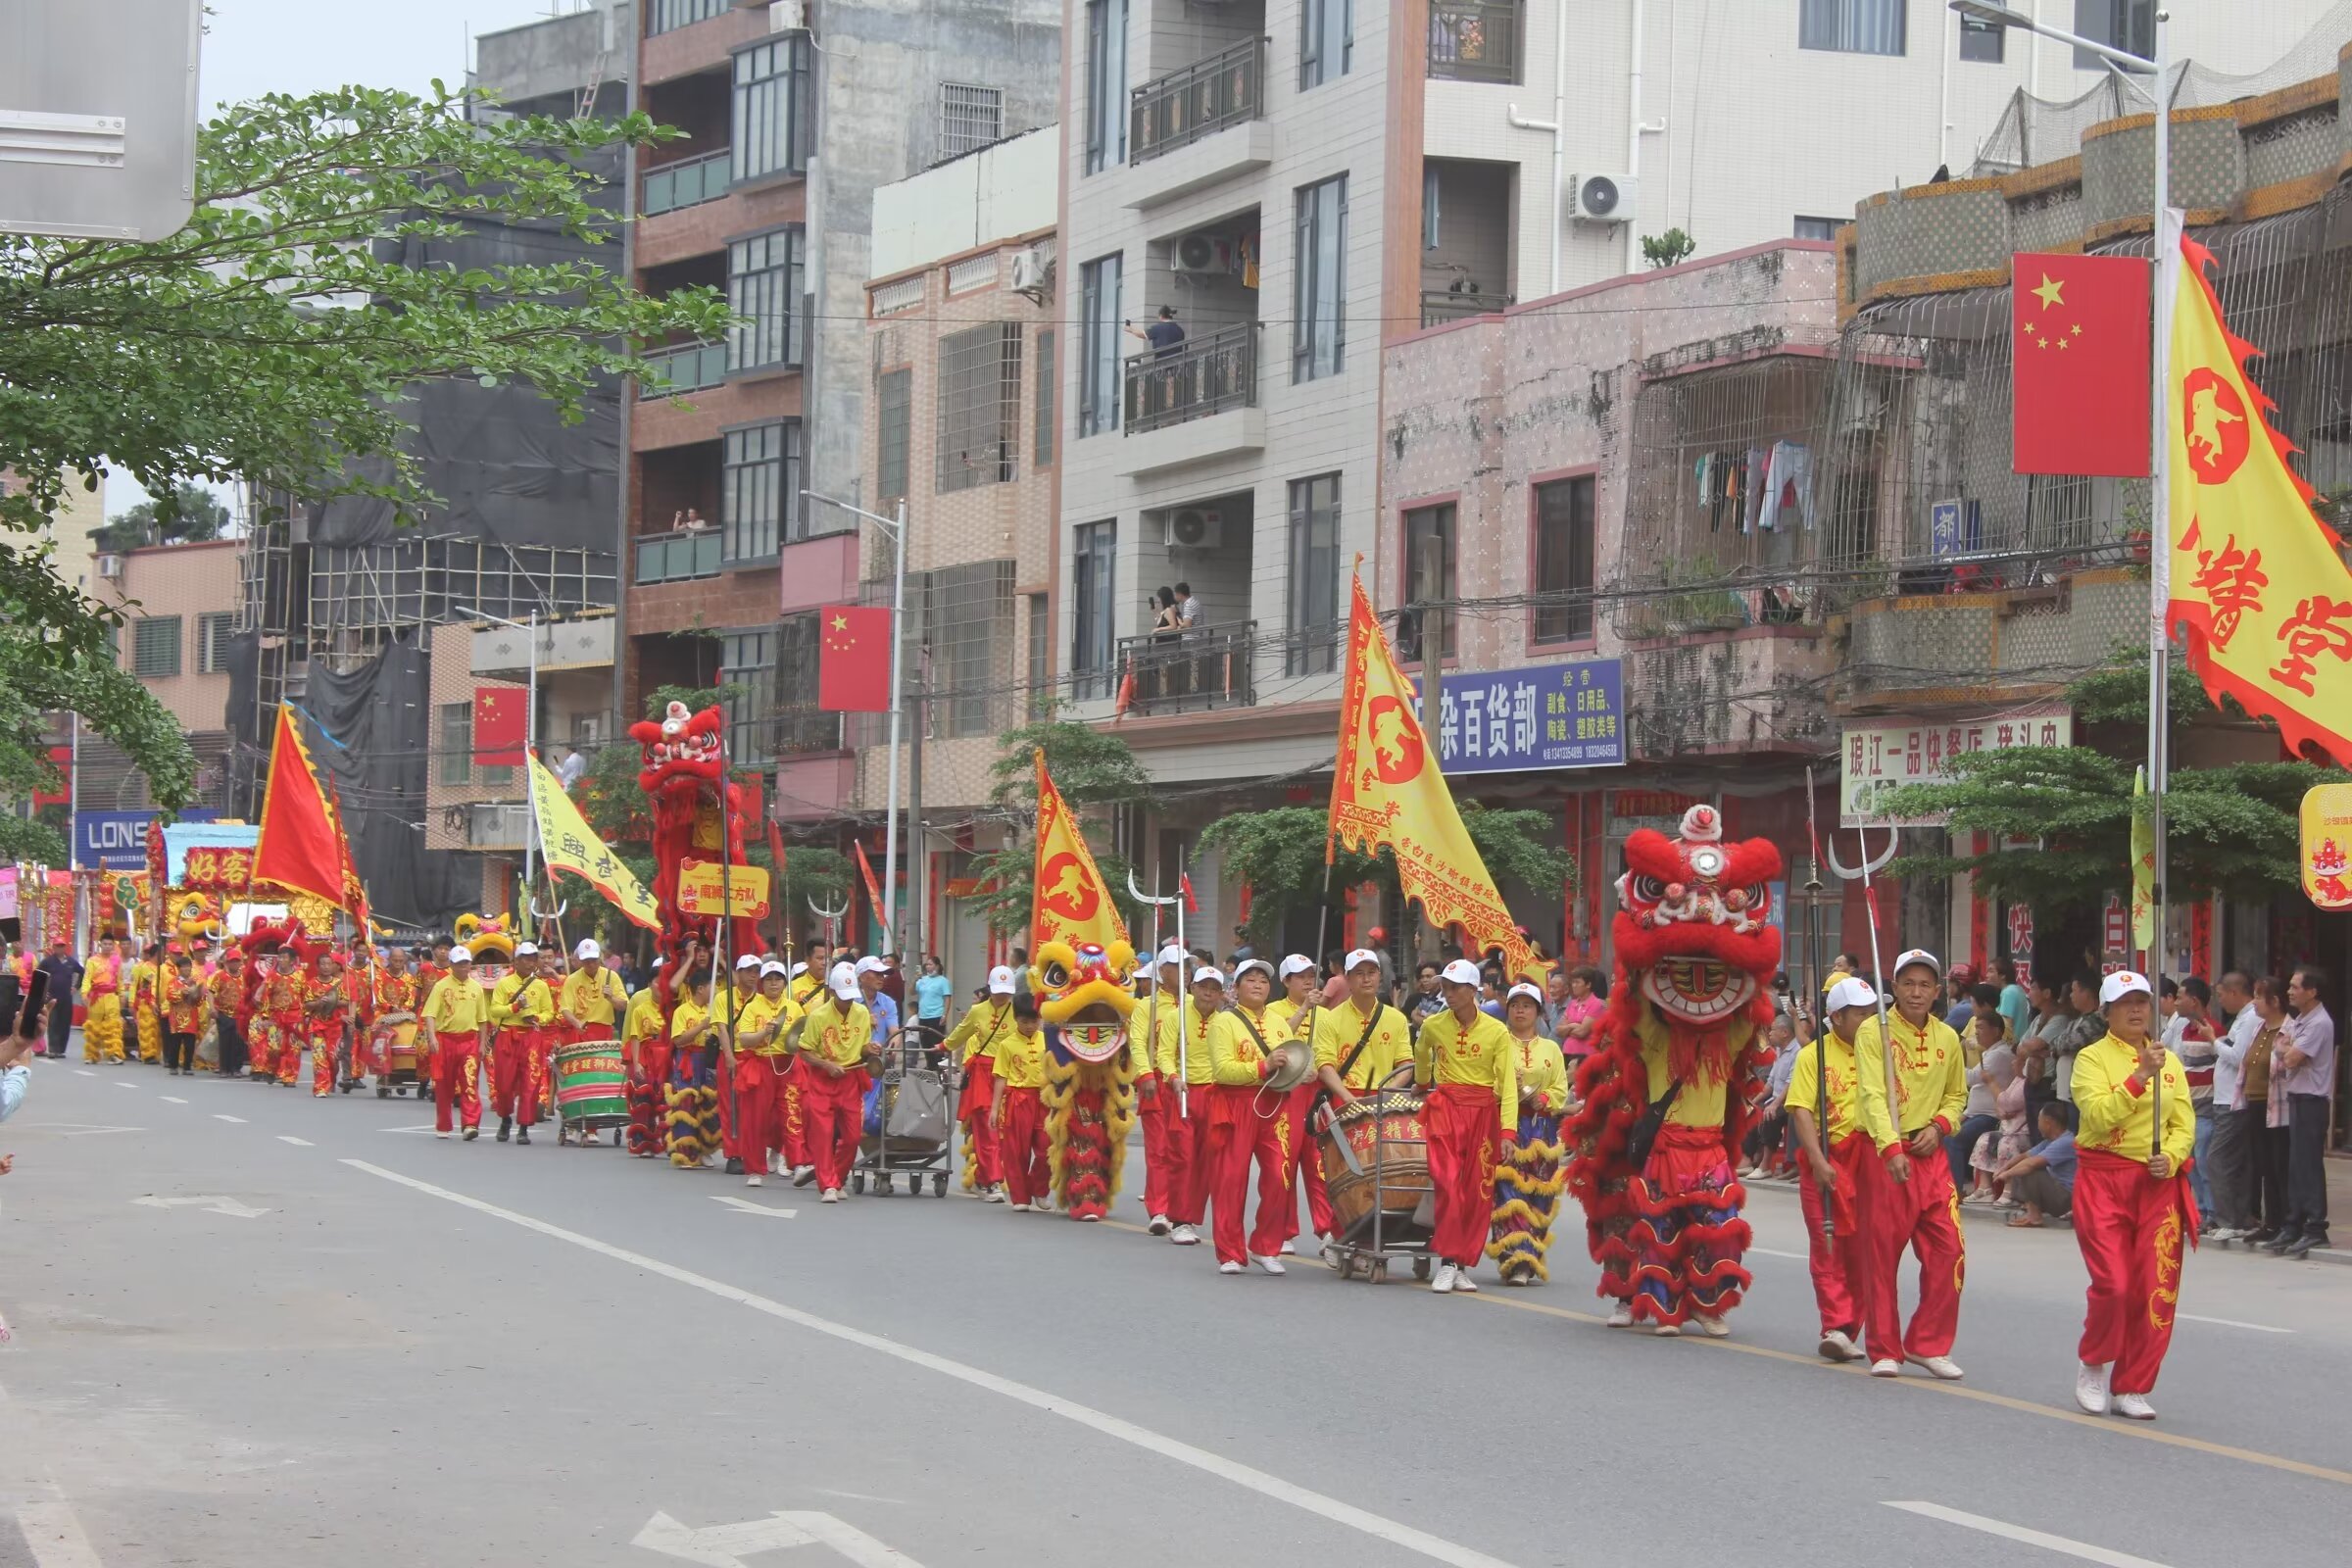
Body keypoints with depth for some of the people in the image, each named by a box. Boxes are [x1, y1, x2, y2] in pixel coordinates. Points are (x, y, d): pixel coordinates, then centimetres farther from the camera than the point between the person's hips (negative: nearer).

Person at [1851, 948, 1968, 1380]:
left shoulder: (1948, 1038, 9)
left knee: (1948, 1249, -2)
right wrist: (1892, 1150, -30)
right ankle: (1885, 1351, 10)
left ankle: (1927, 1344, 11)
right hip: (1885, 1153, -4)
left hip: (1931, 1154, 4)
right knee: (1882, 1253, 0)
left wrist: (1939, 1126, 0)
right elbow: (1873, 1095, -17)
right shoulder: (1874, 1031, -7)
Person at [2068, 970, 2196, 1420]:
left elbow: (2185, 1124, 9)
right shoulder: (2092, 1057, -2)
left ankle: (2131, 1387, 11)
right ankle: (2092, 1364, 15)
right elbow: (2099, 1115, -16)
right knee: (2114, 1285, -12)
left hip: (2157, 1184, 4)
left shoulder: (2169, 1061, 12)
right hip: (2103, 1178, -4)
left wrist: (2171, 1158, -10)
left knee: (2156, 1292, -1)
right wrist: (2140, 1075, -22)